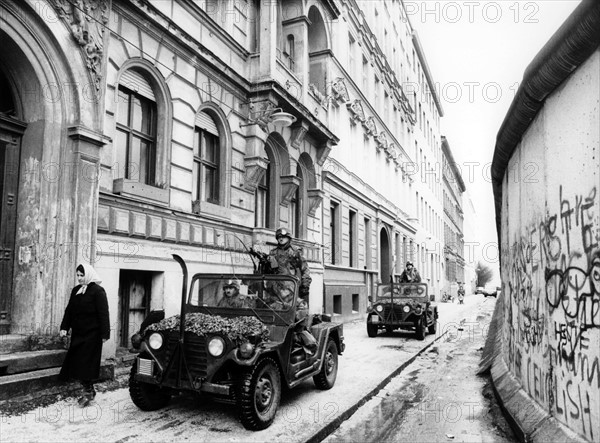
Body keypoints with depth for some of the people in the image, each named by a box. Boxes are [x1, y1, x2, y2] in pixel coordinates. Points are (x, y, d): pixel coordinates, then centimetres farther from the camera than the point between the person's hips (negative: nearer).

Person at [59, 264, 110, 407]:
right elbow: (69, 310, 14)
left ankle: (88, 392, 12)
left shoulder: (98, 291, -11)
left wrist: (104, 334, -16)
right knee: (76, 363, 9)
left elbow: (103, 314, -14)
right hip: (77, 333, 7)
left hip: (91, 334, -7)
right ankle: (89, 390, 23)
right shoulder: (75, 290, 10)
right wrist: (64, 327, 4)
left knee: (86, 364, -3)